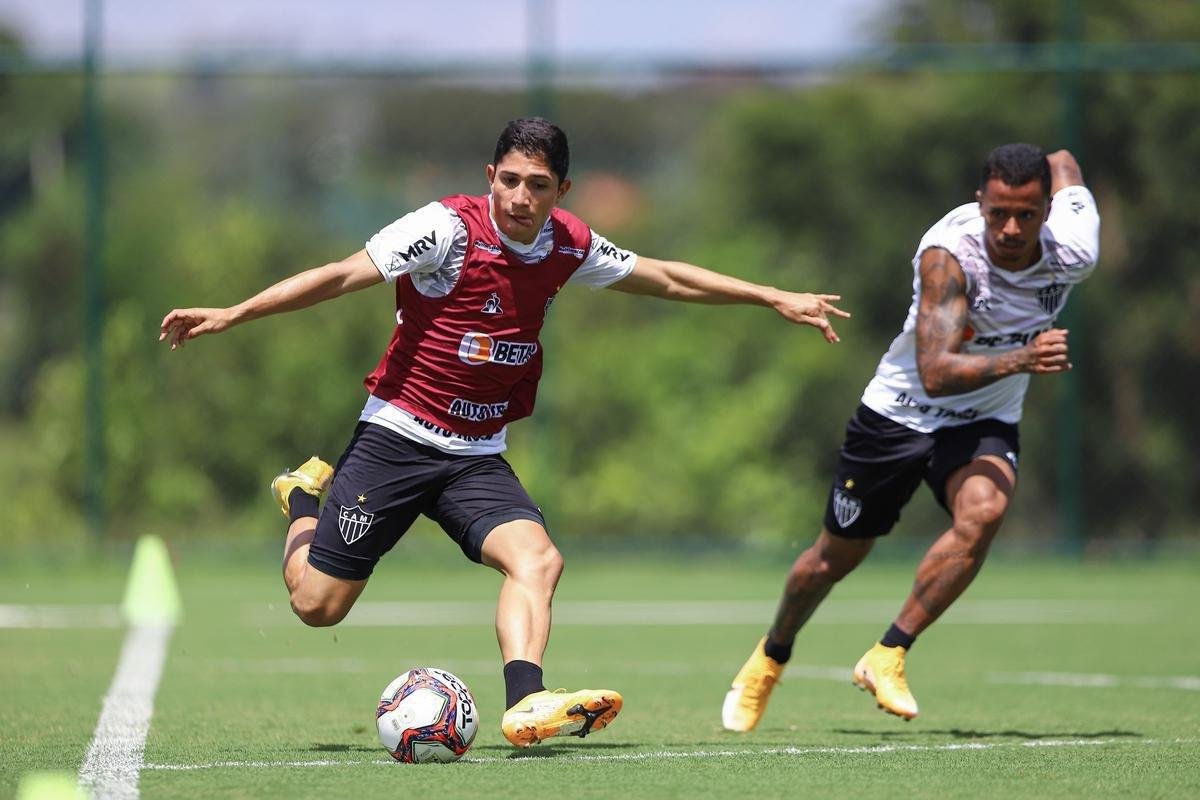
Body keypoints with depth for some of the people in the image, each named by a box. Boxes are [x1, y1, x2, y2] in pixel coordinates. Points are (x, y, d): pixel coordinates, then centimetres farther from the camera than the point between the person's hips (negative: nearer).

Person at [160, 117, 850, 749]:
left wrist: (775, 298, 16)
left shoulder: (568, 245, 1)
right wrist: (230, 316, -22)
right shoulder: (448, 228, -16)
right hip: (397, 435, -4)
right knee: (318, 604, -2)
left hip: (478, 456, 4)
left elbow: (665, 278, 15)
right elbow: (341, 276, -16)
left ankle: (526, 704, -35)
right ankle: (304, 498, 29)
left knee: (536, 559, -23)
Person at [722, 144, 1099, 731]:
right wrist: (1019, 359, -57)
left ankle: (886, 658, -20)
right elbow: (936, 373, -44)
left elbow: (1062, 163, 2)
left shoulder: (1074, 254, -21)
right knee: (836, 555, 12)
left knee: (984, 511, -31)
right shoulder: (948, 253, -34)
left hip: (985, 423, 2)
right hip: (901, 412, -2)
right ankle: (769, 660, 42)